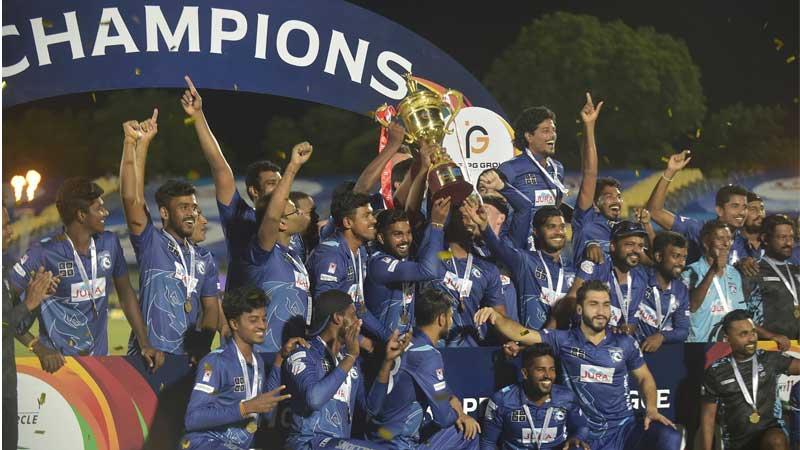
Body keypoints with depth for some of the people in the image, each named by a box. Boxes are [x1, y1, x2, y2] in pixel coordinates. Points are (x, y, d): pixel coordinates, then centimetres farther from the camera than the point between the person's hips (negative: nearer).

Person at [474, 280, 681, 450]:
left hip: (624, 428, 1)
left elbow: (645, 378, 17)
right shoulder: (564, 340, 1)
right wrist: (496, 317, -26)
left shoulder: (625, 343, 6)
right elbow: (522, 334, -8)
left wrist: (651, 409, -1)